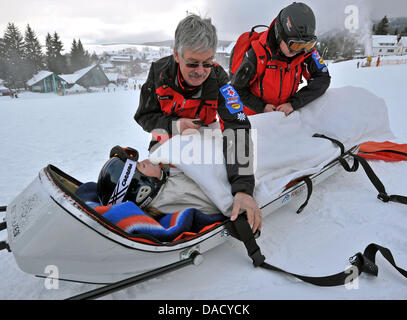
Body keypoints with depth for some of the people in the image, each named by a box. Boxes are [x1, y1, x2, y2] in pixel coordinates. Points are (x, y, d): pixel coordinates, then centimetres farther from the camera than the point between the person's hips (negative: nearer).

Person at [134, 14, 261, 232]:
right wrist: (173, 125, -31)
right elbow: (143, 116, -9)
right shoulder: (159, 71, -20)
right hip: (166, 142, 2)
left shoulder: (217, 78, -26)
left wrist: (243, 188, -51)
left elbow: (237, 128, -39)